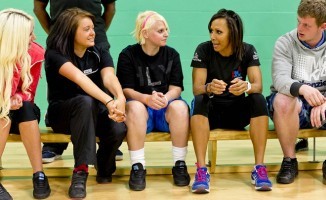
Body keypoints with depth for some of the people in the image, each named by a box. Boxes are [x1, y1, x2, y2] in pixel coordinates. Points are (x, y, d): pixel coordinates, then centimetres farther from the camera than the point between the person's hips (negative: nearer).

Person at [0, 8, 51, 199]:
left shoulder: (35, 53, -13)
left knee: (26, 107, -31)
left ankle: (39, 175, -30)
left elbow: (28, 94, -9)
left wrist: (18, 99, -32)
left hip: (22, 117, 2)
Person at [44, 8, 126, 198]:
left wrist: (120, 98, -46)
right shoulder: (55, 54, -14)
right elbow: (79, 78, -34)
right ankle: (80, 171, -36)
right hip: (61, 112, -3)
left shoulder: (99, 53, 0)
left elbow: (109, 77, -22)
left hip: (94, 111, 3)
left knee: (119, 128, -31)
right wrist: (108, 101, -51)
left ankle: (104, 168, 2)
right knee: (86, 101, -38)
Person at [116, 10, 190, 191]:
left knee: (180, 106, -31)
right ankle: (137, 167, -30)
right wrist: (147, 98, -29)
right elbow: (126, 90, -9)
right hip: (140, 104, -2)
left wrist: (166, 98, -26)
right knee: (135, 107, -36)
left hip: (166, 108, 2)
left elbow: (176, 88, -2)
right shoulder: (128, 54, -4)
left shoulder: (172, 54, 3)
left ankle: (180, 164, -20)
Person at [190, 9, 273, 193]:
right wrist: (209, 88, -40)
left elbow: (258, 86, -16)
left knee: (259, 100, -28)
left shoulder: (248, 51, -5)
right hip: (211, 110, -1)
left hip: (238, 110, 1)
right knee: (199, 101, -33)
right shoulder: (203, 50, -9)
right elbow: (197, 88, -16)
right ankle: (202, 171, -37)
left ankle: (259, 168, -26)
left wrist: (246, 86, -40)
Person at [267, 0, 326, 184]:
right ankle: (290, 161, -17)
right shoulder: (285, 43, -7)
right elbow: (280, 79, -24)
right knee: (283, 100, -37)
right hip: (294, 103, -2)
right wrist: (302, 88, -45)